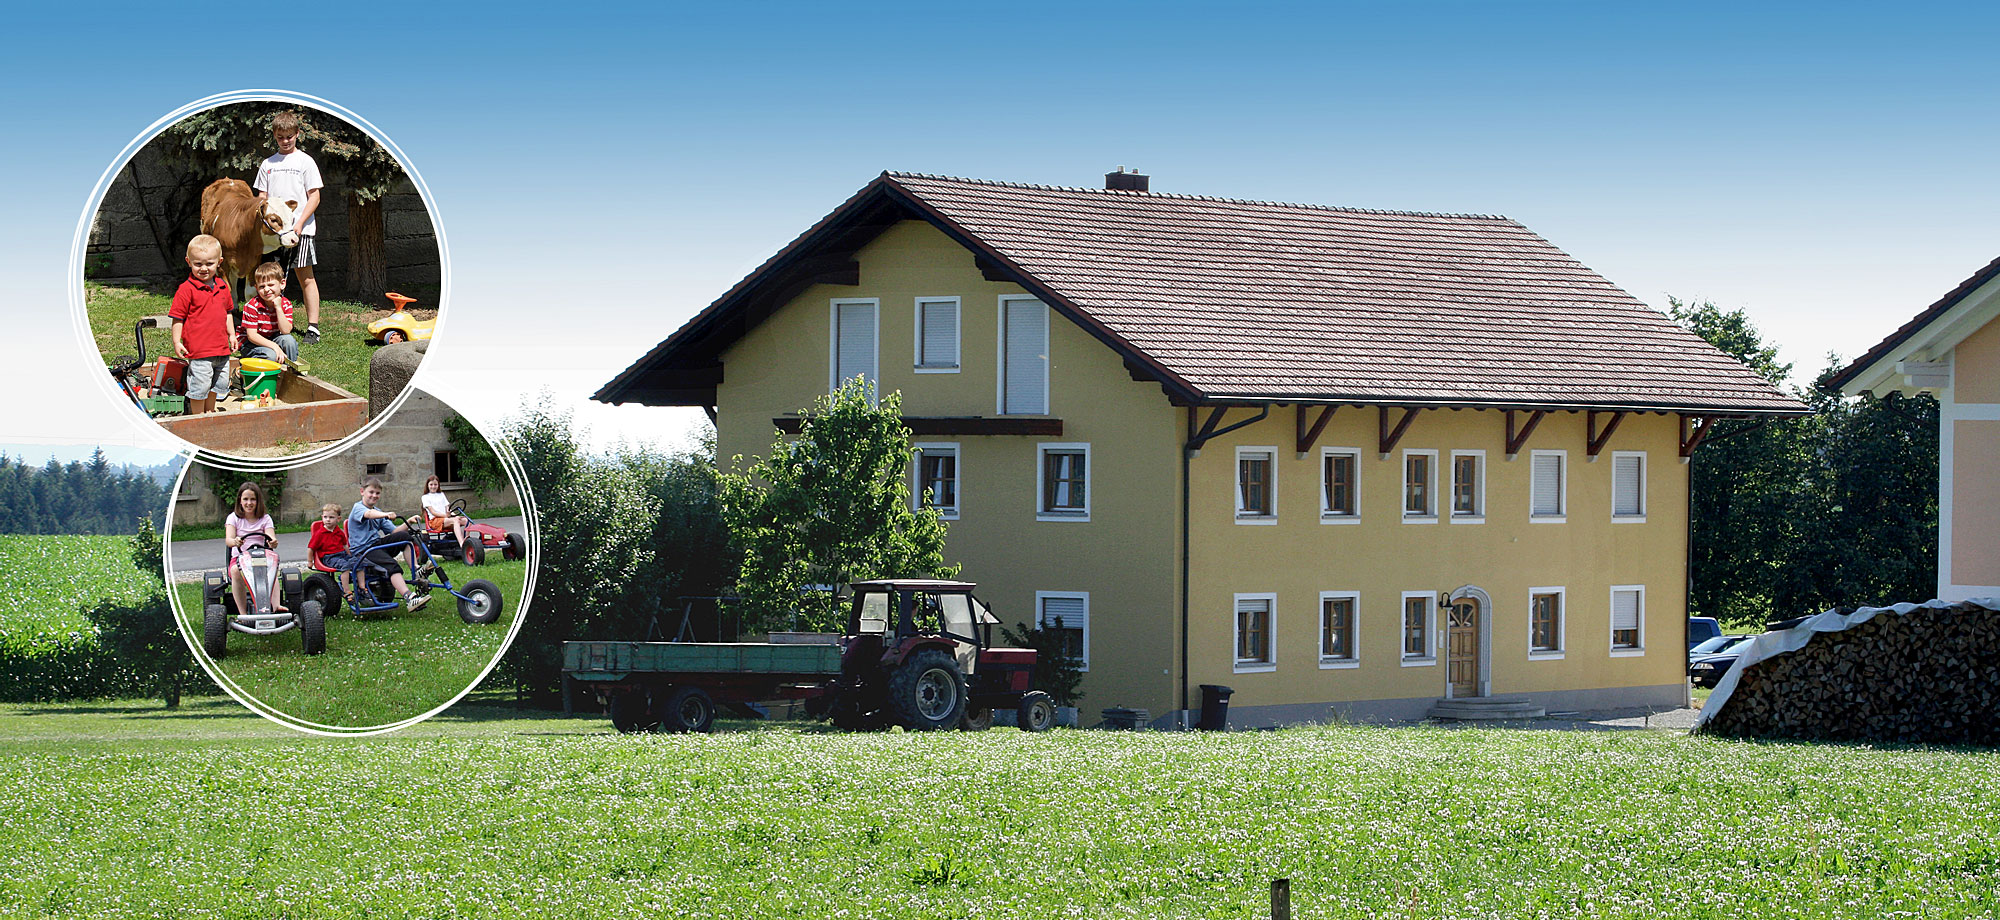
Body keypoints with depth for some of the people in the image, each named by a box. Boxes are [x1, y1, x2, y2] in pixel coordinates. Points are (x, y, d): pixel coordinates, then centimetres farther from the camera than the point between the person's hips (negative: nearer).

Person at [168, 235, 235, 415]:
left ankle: (210, 411, 34)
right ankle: (197, 416, 12)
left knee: (220, 383, 17)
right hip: (198, 349, -7)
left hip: (221, 348, 7)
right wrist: (176, 342, -14)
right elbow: (177, 318, -10)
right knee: (200, 384, -3)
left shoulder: (222, 287, 8)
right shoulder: (186, 289, -11)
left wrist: (231, 334, 20)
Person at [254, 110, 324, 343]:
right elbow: (262, 197, 17)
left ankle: (313, 326, -5)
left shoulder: (305, 161, 2)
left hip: (300, 228, -4)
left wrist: (299, 223, -11)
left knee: (305, 277, -5)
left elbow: (314, 196, -1)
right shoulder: (268, 164, 14)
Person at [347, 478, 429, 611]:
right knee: (392, 565, -31)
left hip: (378, 544, 8)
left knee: (404, 535, -15)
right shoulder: (358, 508, -3)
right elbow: (368, 514, -29)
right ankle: (409, 599, -44)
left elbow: (394, 531, 12)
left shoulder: (378, 512, 21)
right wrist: (386, 514, -48)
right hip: (363, 549, -8)